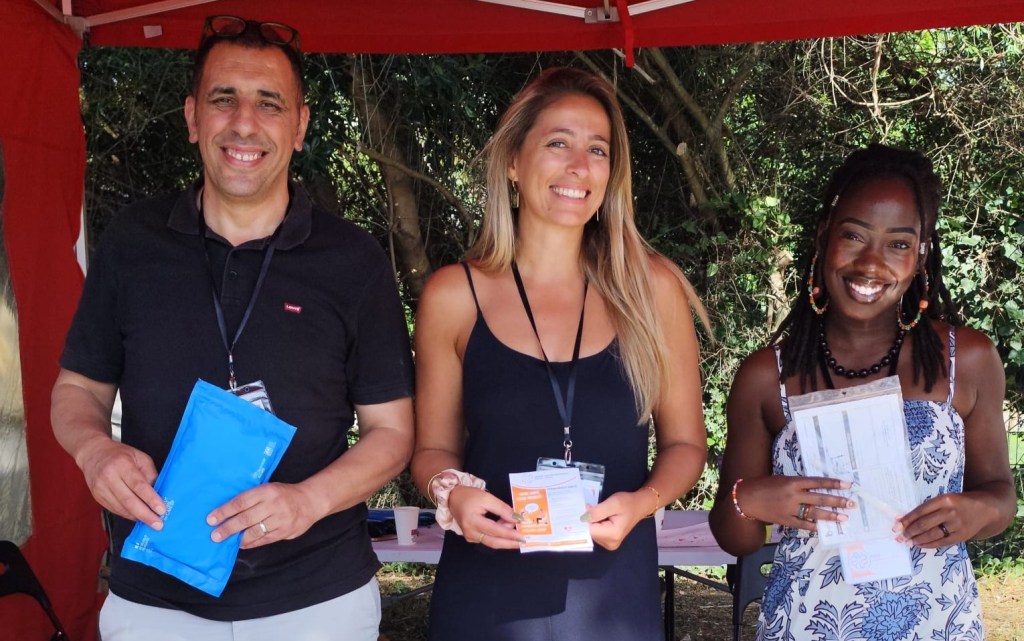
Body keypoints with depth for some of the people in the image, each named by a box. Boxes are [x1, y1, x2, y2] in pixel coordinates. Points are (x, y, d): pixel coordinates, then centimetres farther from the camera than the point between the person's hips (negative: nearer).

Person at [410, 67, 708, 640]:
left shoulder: (653, 289, -2)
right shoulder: (454, 295, -3)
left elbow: (685, 442, 5)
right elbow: (434, 448, 6)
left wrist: (641, 502, -13)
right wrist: (452, 493, -14)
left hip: (616, 594, 1)